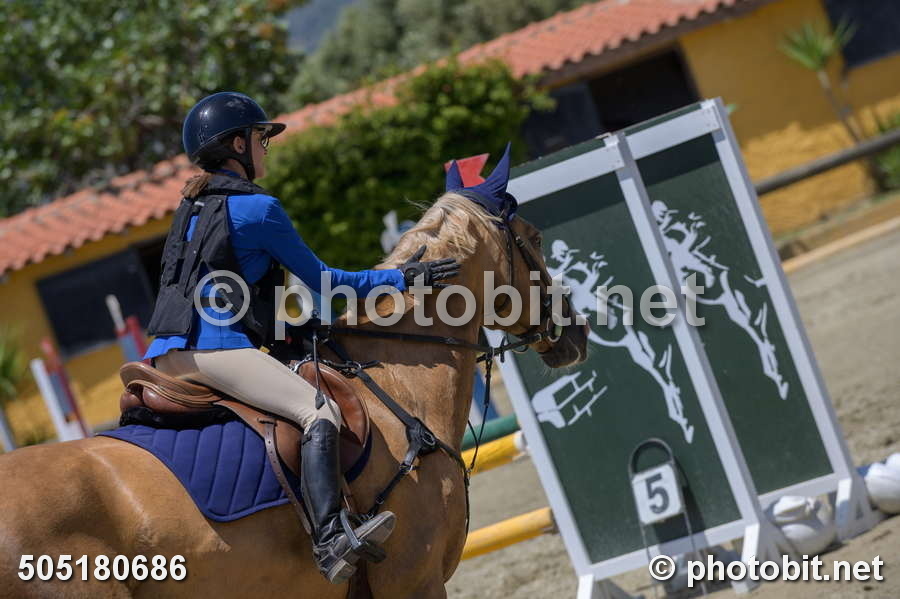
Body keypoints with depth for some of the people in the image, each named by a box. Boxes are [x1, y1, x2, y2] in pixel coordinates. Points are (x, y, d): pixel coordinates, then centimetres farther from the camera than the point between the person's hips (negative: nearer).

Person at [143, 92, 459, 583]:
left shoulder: (191, 207, 23)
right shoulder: (260, 209, -1)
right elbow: (323, 281, 5)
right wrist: (400, 279, 14)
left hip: (164, 355, 9)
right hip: (215, 349, -9)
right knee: (319, 411, -20)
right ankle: (330, 541, -37)